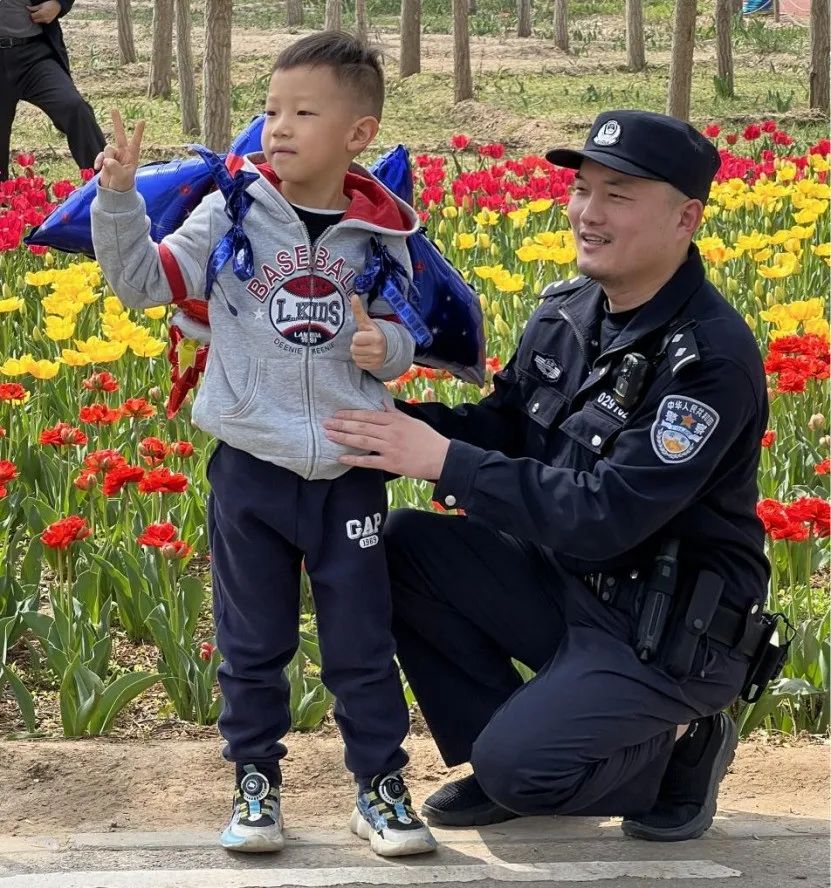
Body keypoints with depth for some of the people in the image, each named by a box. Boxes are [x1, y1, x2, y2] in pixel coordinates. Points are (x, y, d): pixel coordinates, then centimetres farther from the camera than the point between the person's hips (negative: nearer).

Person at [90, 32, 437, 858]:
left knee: (362, 643, 8)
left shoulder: (381, 232, -2)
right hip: (250, 468, 0)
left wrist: (388, 347, -12)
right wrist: (118, 197, -19)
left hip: (349, 472, 0)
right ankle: (256, 781, 25)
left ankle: (380, 787, 22)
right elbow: (141, 282, -6)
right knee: (251, 643, 10)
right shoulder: (231, 211, -6)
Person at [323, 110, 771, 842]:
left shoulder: (711, 358, -25)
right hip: (562, 579, 8)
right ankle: (507, 744, 5)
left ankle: (679, 746, 4)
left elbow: (606, 516, -30)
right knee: (400, 546, -7)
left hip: (670, 630, -8)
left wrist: (443, 463, -30)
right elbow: (502, 430, 8)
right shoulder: (566, 313, 0)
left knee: (519, 768, -25)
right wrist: (396, 418, -12)